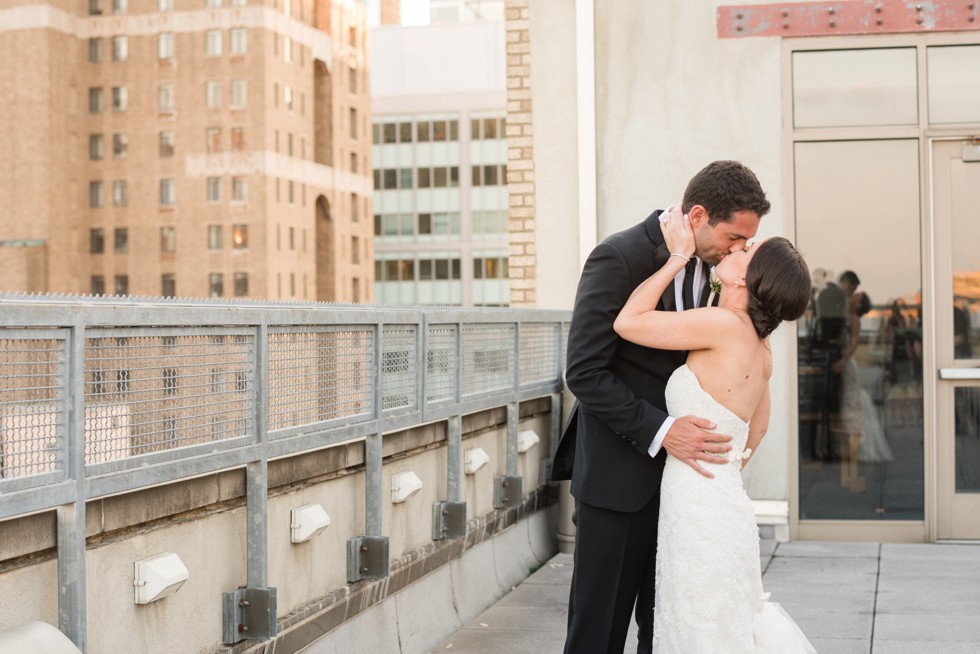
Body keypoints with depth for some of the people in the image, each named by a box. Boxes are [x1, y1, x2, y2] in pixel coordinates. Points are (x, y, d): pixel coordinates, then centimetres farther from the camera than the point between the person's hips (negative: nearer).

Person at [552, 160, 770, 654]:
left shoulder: (706, 263, 7)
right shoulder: (618, 257, -16)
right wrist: (660, 430, -25)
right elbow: (584, 372, -18)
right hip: (617, 471, -7)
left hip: (677, 467, 7)